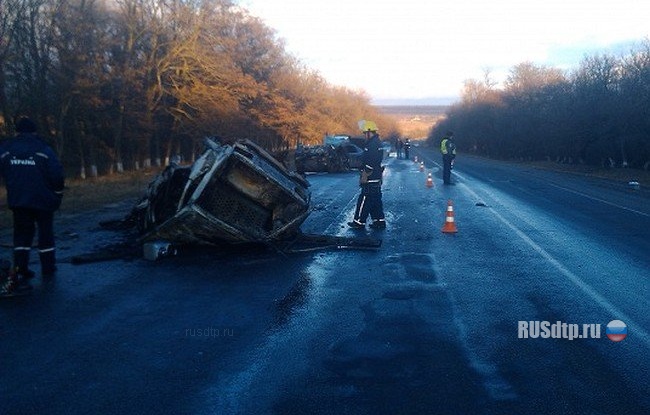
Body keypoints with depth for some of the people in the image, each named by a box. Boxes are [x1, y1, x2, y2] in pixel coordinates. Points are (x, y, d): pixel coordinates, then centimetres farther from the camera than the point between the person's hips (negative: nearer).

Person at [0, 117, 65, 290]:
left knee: (22, 233, 13)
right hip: (43, 199, -2)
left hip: (17, 200, 2)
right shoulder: (44, 150, -10)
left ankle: (20, 270, 5)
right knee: (45, 233, 11)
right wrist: (57, 195, 0)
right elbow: (57, 175, -13)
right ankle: (48, 269, 18)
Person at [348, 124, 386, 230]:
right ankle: (380, 221, 18)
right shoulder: (377, 143, 15)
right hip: (376, 178, 10)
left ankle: (359, 222, 3)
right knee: (375, 200, 14)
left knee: (364, 200, -3)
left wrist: (364, 177, -18)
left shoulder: (372, 145, -18)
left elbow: (369, 165, -23)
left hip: (371, 179, -10)